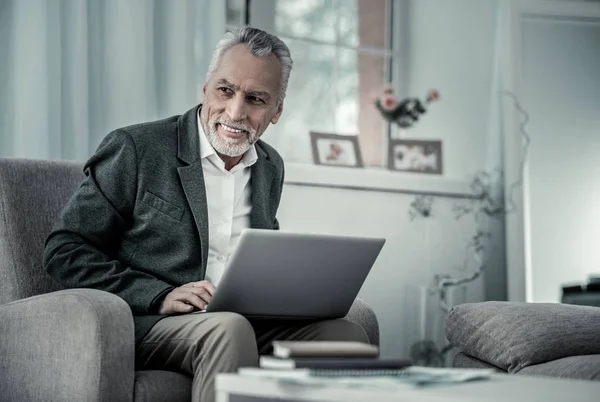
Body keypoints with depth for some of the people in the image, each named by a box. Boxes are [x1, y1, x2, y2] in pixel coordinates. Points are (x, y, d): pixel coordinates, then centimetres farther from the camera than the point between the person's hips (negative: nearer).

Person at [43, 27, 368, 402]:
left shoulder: (271, 167, 15)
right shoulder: (135, 149, -4)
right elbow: (64, 251, -5)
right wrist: (161, 296, -17)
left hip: (247, 321, 6)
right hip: (148, 324, -6)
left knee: (348, 334, -19)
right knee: (228, 328, -37)